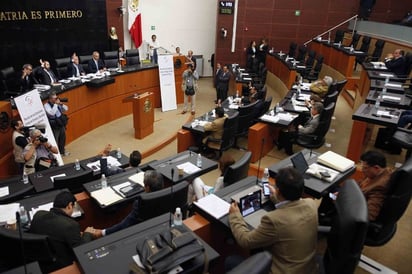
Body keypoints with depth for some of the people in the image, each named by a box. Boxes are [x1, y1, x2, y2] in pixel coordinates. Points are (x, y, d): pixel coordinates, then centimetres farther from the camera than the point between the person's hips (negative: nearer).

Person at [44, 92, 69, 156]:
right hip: (54, 126, -7)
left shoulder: (57, 103, 5)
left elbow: (66, 109, 9)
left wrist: (61, 104, -10)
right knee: (55, 140, -3)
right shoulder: (46, 105, -13)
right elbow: (52, 113, -29)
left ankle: (62, 151, 38)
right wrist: (56, 104, -25)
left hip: (61, 124, 7)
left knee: (62, 138, 20)